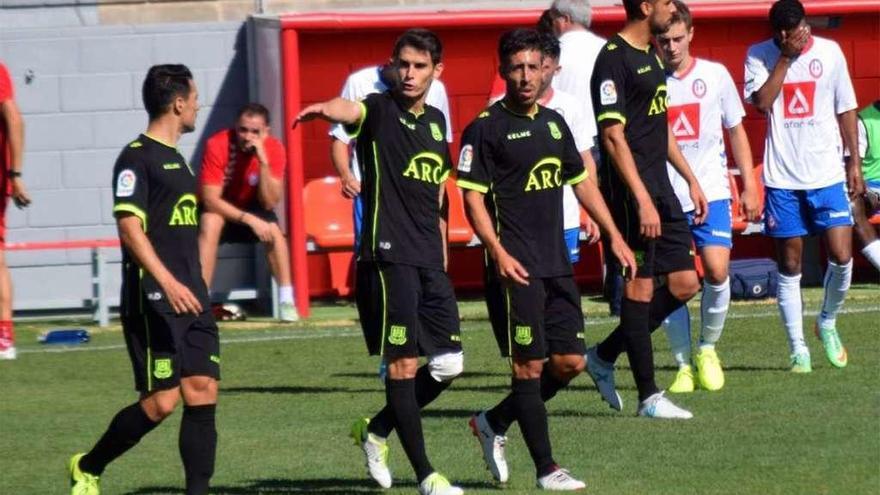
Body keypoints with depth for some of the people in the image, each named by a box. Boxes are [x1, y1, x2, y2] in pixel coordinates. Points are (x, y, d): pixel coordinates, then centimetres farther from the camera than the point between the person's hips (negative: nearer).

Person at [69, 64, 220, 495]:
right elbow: (130, 227, -18)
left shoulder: (176, 160, 20)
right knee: (160, 402, -9)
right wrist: (167, 282, -28)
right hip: (152, 301, -9)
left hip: (189, 300, 9)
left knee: (203, 392, -2)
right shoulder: (137, 158, -8)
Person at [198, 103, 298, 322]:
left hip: (251, 207, 2)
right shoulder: (218, 145, -29)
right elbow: (210, 199, -30)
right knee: (211, 222, -33)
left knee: (273, 230, -26)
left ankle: (287, 301, -16)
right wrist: (248, 219, -39)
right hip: (218, 208, -2)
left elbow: (269, 203, -24)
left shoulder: (274, 149, -20)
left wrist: (263, 162, -36)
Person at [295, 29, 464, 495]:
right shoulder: (380, 110, -5)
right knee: (403, 363, -6)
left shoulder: (436, 122, 16)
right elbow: (351, 110, -30)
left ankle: (376, 430, 25)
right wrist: (325, 108, -53)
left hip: (429, 260, 7)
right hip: (388, 257, -7)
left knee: (448, 363, 5)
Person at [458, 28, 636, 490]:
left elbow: (581, 182, 23)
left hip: (556, 265, 7)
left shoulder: (554, 123, 14)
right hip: (516, 269, -7)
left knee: (569, 362, 5)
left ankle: (494, 422, 23)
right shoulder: (485, 128, -6)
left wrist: (614, 236, 19)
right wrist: (498, 253, -21)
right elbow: (472, 197, -10)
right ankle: (546, 468, 0)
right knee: (529, 365, -5)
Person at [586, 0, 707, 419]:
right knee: (640, 286, -4)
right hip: (632, 191, -9)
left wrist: (690, 178, 23)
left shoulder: (651, 56, 16)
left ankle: (605, 356, 18)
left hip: (661, 189, 9)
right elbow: (613, 135, -18)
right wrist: (643, 200, -23)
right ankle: (649, 397, 0)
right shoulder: (614, 58, -13)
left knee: (684, 284, 7)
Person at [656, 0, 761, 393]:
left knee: (717, 272, -14)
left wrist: (749, 186, 11)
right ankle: (684, 365, 11)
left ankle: (708, 348, 9)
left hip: (711, 193, 0)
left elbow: (736, 131, 14)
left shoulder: (715, 75, 4)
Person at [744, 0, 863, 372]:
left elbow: (846, 109, 9)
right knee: (789, 265, 2)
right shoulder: (759, 56, 0)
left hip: (826, 174, 1)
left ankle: (827, 323, 19)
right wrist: (785, 58, -14)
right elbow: (761, 102, -15)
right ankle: (798, 349, 10)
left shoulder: (829, 52, 3)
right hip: (782, 177, -1)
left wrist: (855, 162, 7)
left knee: (841, 256, -7)